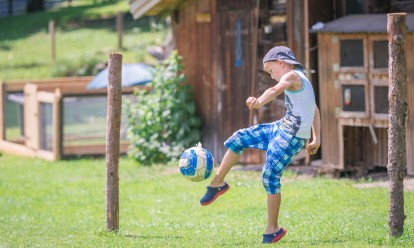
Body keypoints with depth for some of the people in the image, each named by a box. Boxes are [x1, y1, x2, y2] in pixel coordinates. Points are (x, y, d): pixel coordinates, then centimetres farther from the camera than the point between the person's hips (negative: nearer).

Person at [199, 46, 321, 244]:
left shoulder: (292, 76, -11)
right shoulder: (300, 80, 20)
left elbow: (275, 90, -34)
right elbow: (315, 110, 28)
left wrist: (259, 102, -53)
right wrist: (316, 139, 29)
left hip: (292, 135, -10)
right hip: (282, 127, 10)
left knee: (270, 176, -9)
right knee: (239, 138, 11)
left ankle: (272, 229, -2)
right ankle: (218, 183, 19)